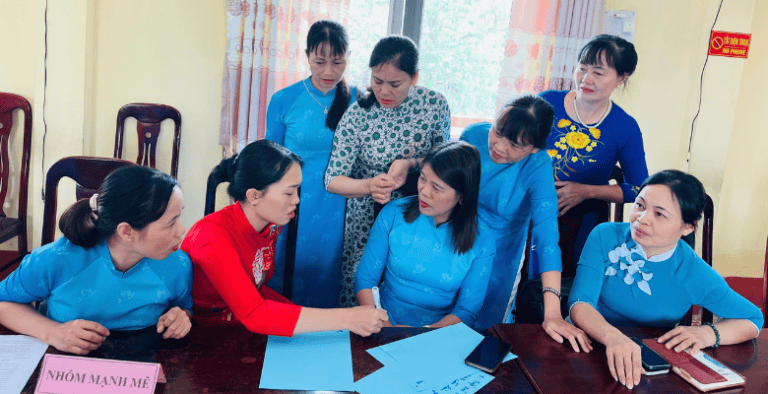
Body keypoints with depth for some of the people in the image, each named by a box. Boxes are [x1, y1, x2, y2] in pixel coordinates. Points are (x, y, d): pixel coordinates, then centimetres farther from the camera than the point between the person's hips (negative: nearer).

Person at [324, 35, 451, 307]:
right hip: (366, 216, -1)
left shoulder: (435, 104, -10)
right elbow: (333, 180, -14)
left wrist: (410, 163, -20)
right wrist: (369, 186, -33)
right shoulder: (356, 116, -14)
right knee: (357, 284, 4)